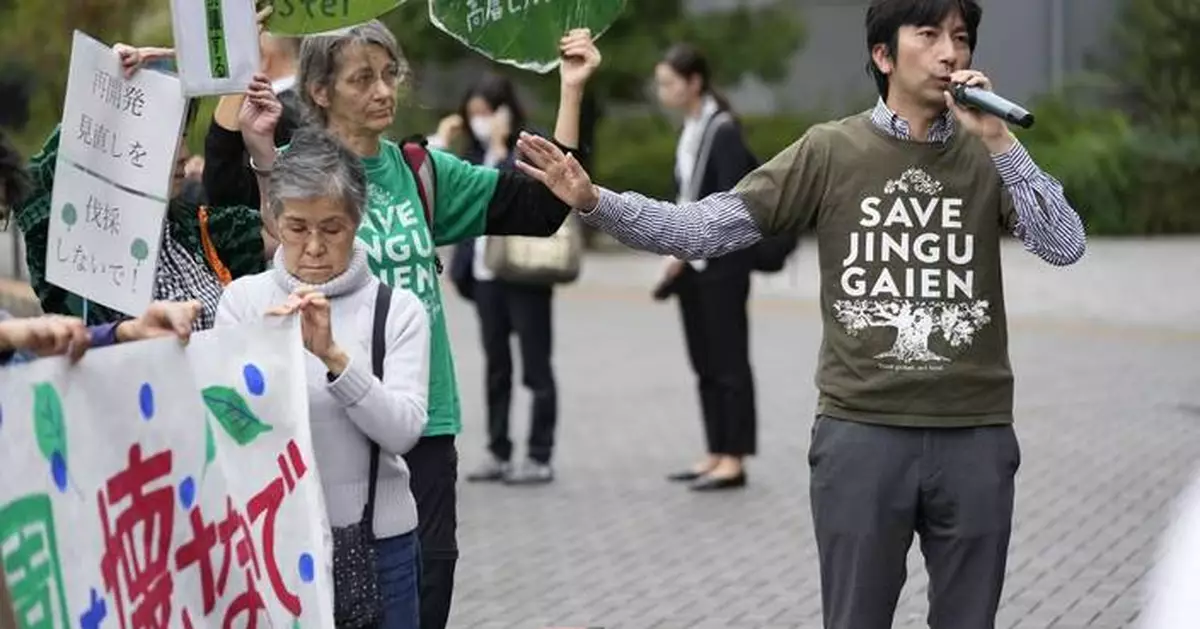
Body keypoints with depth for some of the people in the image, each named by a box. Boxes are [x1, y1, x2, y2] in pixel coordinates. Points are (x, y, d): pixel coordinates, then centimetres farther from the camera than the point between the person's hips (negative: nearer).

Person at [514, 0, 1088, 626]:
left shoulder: (988, 154, 4)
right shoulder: (830, 151, 1)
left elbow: (1065, 246, -8)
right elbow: (706, 228, -3)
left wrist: (999, 139, -14)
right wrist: (594, 201, -15)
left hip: (974, 438, 1)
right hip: (861, 434, -1)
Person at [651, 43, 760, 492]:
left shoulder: (722, 130, -12)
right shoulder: (689, 130, 12)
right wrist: (677, 255, 7)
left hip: (721, 261, -8)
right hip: (691, 261, 8)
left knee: (728, 361, -4)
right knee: (704, 363, 10)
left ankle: (734, 459, 0)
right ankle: (716, 453, 15)